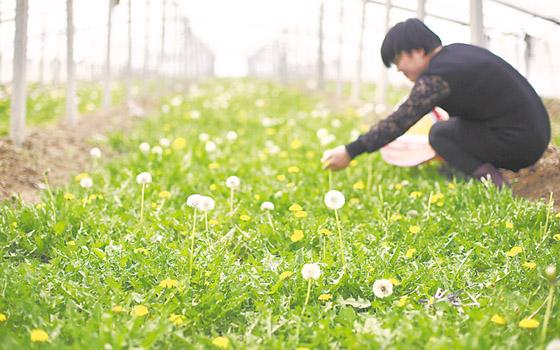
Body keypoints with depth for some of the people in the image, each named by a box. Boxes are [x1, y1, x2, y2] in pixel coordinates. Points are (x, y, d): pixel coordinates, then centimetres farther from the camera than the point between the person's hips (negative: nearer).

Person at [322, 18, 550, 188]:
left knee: (439, 133, -1)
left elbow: (398, 123, -21)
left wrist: (350, 152, -17)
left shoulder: (436, 77, -18)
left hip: (517, 144, -9)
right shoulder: (455, 51, 10)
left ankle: (489, 179, -11)